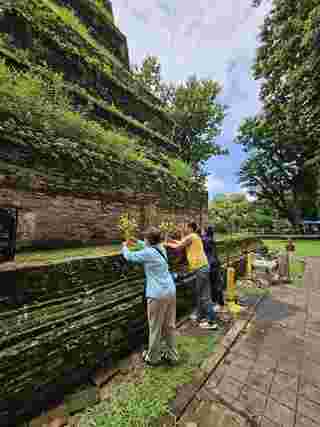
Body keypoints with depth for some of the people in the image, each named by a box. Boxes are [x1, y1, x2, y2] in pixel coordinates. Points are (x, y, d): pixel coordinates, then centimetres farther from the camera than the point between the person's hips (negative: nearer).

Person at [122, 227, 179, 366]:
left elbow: (129, 257, -2)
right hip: (170, 291, 8)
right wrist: (137, 241, 30)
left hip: (157, 295, -7)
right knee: (170, 325, 20)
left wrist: (124, 247, 17)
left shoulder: (148, 253, -17)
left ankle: (153, 357, 35)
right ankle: (172, 355, 36)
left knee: (155, 328, 14)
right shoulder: (161, 248, 4)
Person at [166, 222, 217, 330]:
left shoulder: (190, 237, -12)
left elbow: (177, 247, -9)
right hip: (201, 267, 10)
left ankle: (212, 322, 8)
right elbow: (183, 243, 23)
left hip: (201, 267, -10)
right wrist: (172, 240, 25)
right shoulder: (195, 237, 15)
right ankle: (201, 314, 34)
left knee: (205, 295, -2)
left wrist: (168, 244, 7)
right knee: (199, 293, 20)